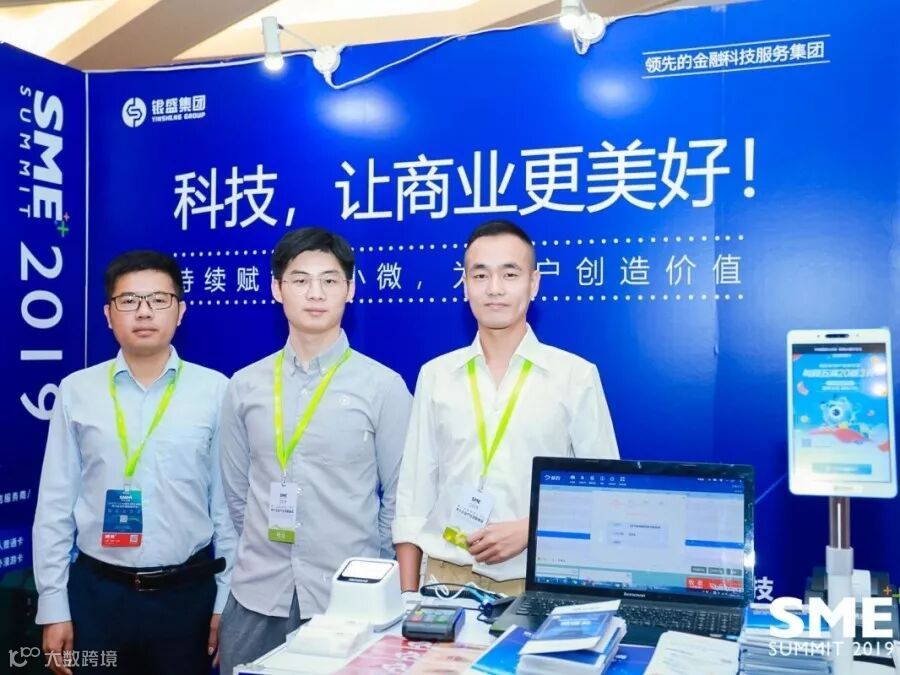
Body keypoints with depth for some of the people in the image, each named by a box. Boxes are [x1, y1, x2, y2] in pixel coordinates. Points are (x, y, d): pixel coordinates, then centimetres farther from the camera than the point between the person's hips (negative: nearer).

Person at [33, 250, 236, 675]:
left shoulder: (216, 390, -4)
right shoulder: (76, 391, -1)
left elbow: (229, 500, -1)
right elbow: (55, 504, 2)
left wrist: (227, 600, 0)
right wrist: (53, 606, 1)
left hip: (188, 592, -1)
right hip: (97, 592, 1)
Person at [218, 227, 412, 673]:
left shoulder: (384, 386, -6)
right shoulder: (245, 386, 3)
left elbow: (400, 499, -1)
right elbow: (237, 491, 10)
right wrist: (265, 555, 13)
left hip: (349, 600, -2)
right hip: (255, 597, 3)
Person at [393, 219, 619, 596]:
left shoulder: (576, 375, -2)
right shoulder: (435, 375, 5)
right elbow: (414, 492, 6)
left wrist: (530, 529, -13)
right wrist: (408, 596, 3)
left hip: (539, 583, -1)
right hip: (447, 578, 2)